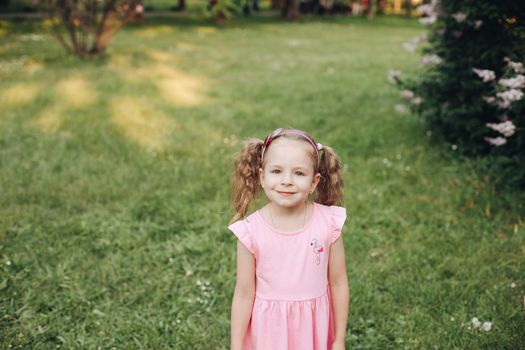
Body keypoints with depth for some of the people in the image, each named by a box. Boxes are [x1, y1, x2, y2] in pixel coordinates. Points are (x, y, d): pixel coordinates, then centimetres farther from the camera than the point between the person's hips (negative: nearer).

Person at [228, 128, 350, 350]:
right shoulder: (251, 231, -18)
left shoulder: (328, 222, -15)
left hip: (314, 327, 1)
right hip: (269, 330, -1)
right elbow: (244, 294, -9)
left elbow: (338, 284, -5)